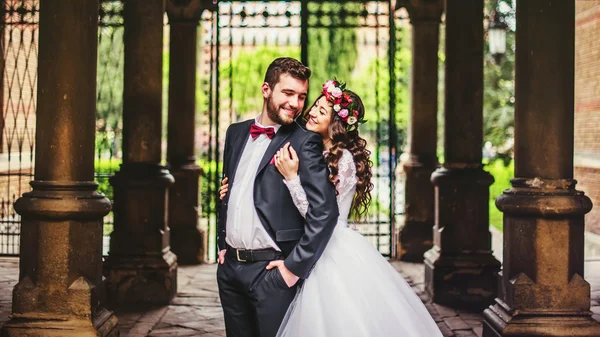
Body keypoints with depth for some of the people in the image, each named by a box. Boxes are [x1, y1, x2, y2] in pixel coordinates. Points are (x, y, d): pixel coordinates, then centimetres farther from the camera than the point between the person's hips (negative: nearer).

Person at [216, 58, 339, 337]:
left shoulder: (305, 142, -10)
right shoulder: (236, 133, 9)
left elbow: (325, 212, -17)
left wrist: (295, 267, -16)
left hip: (271, 270, -6)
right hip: (229, 267, 6)